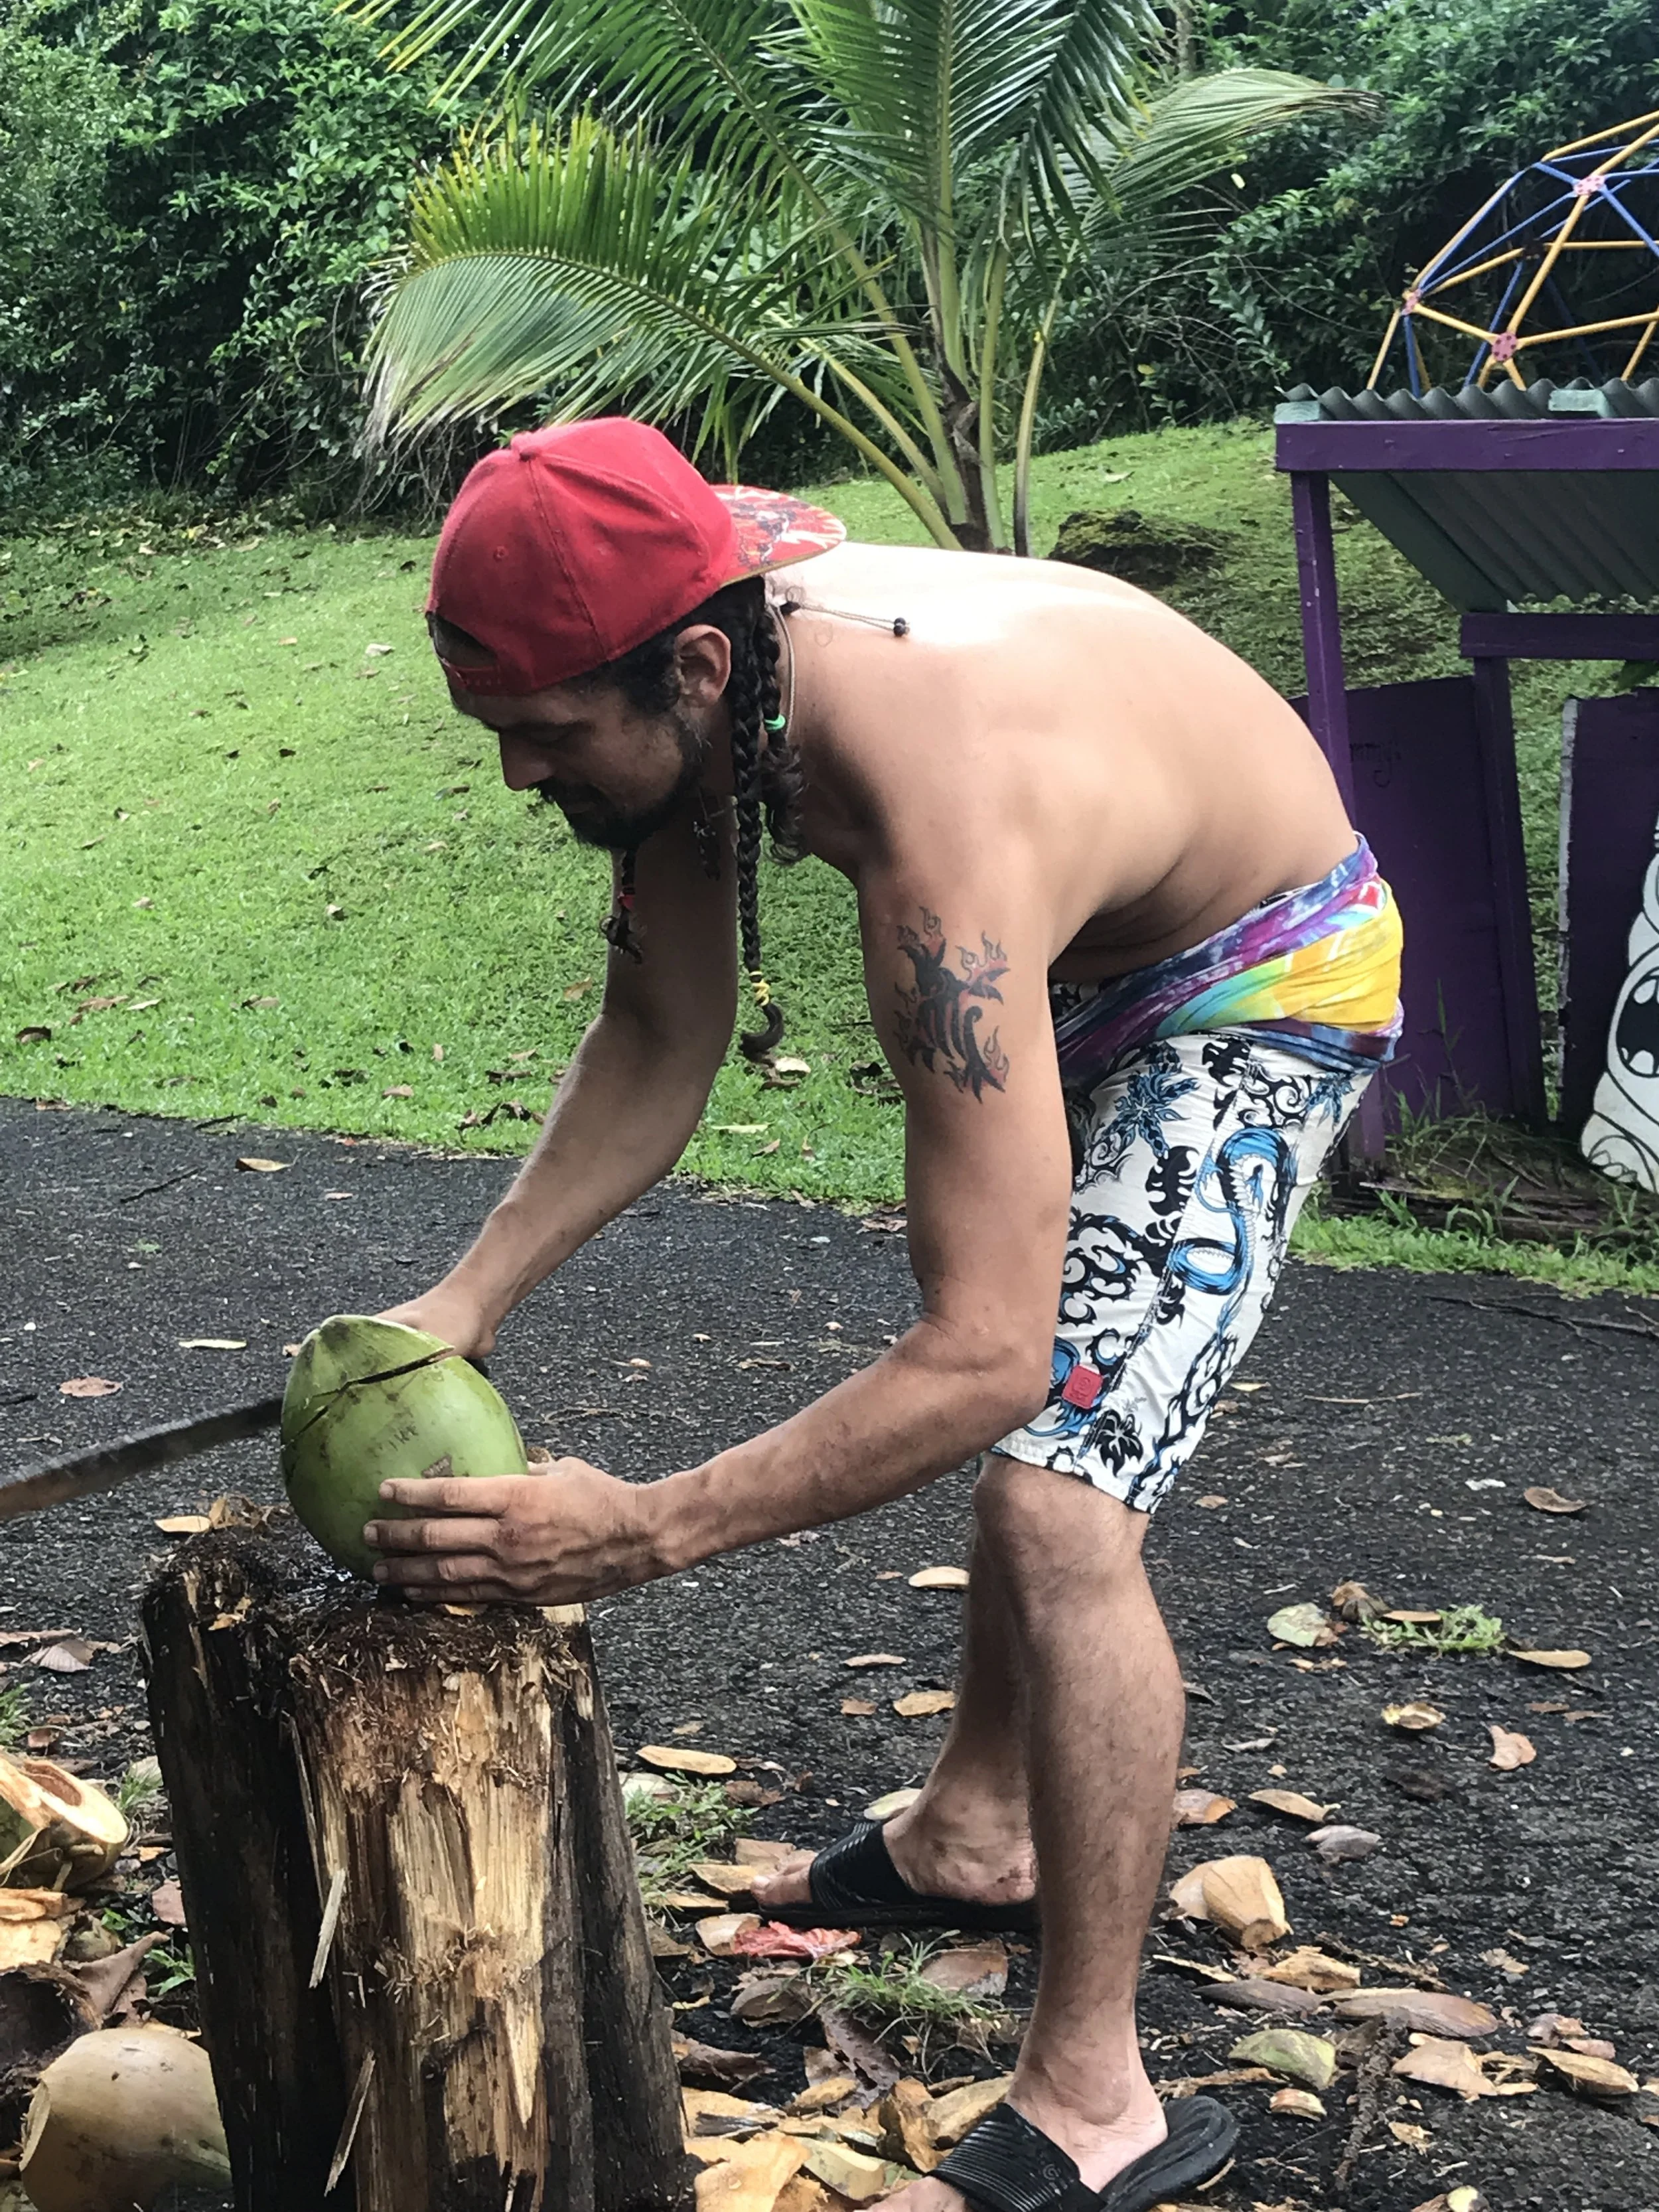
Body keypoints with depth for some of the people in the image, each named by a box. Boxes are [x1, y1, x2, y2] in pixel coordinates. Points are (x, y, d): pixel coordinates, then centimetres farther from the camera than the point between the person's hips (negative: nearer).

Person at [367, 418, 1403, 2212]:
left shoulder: (942, 827, -44)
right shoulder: (687, 680, -20)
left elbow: (985, 1354, -45)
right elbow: (659, 1046, -7)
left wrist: (641, 1532, -46)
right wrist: (470, 1295, -18)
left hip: (1262, 990, -9)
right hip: (1083, 956, 9)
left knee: (1056, 1498, -21)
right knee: (1026, 1426, 24)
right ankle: (982, 1833, 46)